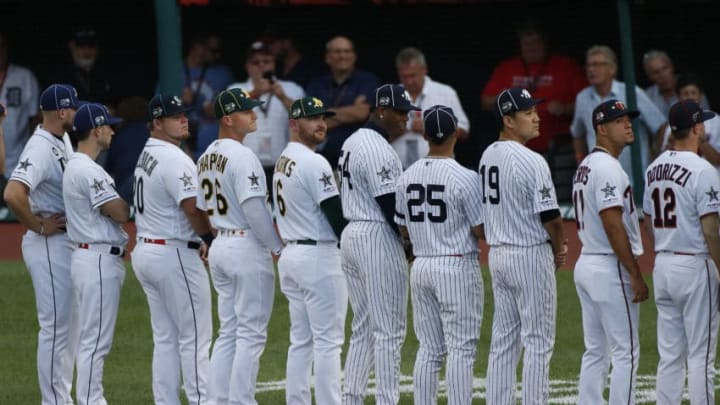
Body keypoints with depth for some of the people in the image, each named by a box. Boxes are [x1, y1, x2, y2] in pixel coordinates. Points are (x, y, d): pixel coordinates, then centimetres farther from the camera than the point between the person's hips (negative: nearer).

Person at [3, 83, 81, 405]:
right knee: (55, 327, -6)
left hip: (68, 243, 10)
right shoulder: (40, 149, -20)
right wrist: (39, 227, -20)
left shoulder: (62, 141, 10)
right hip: (49, 245, -10)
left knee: (70, 325, 16)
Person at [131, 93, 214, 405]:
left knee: (165, 338, 11)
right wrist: (208, 238, -5)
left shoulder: (145, 157, 14)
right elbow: (192, 207, -24)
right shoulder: (174, 159, -16)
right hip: (175, 255, -9)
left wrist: (197, 239, 8)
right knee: (195, 336, -4)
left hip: (144, 250, 9)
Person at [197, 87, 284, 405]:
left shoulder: (206, 158, 12)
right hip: (248, 247, -9)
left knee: (228, 332, 13)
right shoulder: (242, 157, -16)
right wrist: (278, 247, -11)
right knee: (251, 333, -4)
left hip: (219, 248, 9)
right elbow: (254, 209, -20)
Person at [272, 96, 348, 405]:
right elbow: (336, 215, -16)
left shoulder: (282, 162, 14)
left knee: (301, 341, 11)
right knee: (328, 340, -7)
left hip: (290, 255, 9)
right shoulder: (314, 163, -14)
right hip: (318, 256, -9)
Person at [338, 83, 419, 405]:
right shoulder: (378, 150, -16)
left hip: (350, 235, 10)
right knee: (389, 330, -6)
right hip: (378, 239, -10)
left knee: (363, 328, 14)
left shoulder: (352, 143, 14)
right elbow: (390, 205, -19)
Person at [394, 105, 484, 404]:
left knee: (429, 349, 11)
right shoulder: (464, 177, -14)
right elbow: (482, 231, -11)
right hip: (457, 267, -6)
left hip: (420, 267, 6)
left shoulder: (407, 177, 5)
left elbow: (404, 233, 12)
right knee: (461, 349, -3)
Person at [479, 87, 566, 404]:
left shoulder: (487, 157, 9)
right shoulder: (531, 162, -18)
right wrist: (559, 249, 3)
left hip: (497, 255, 8)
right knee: (538, 343, -2)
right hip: (530, 257, -8)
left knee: (504, 341, 12)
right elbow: (549, 215, -18)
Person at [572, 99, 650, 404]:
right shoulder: (608, 167, -16)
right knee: (625, 352, -7)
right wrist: (636, 275, -20)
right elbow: (613, 225, -22)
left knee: (596, 352, 12)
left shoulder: (584, 167, 16)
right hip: (611, 268, -10)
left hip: (586, 263, 10)